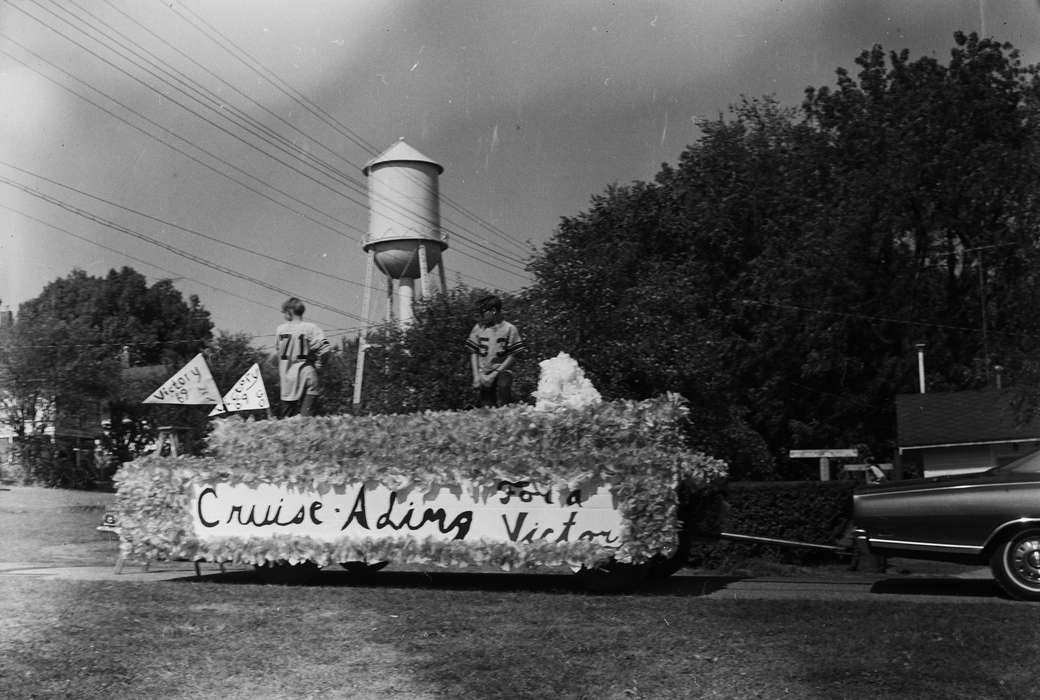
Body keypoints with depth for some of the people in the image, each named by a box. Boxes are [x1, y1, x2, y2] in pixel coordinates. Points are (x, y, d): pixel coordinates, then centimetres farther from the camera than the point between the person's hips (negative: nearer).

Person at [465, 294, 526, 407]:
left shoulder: (509, 329, -2)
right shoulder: (478, 328, 6)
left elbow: (512, 357, -3)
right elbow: (473, 354, 8)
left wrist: (494, 374, -11)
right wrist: (476, 376, -5)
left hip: (501, 370, -2)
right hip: (482, 372, 2)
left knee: (503, 385, -34)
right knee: (486, 408, -11)